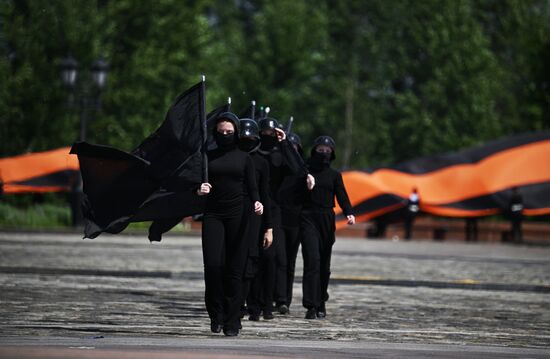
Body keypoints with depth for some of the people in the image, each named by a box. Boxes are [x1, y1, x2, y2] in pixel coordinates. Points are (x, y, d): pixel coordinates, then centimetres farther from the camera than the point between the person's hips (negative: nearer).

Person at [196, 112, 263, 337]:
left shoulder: (243, 158, 10)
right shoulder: (208, 157, 11)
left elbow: (251, 186, 7)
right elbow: (198, 186, 11)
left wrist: (256, 203, -13)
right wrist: (200, 190, -12)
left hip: (237, 215, -1)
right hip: (213, 215, 1)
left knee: (235, 269, -3)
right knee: (213, 264, -13)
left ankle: (232, 322, 3)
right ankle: (216, 315, 3)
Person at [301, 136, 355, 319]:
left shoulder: (334, 175, 12)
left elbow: (342, 196, 4)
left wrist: (349, 213, -14)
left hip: (327, 221, 3)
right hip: (308, 219, -3)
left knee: (324, 264, 7)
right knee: (312, 260, -16)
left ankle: (321, 303, 20)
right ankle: (311, 306, -19)